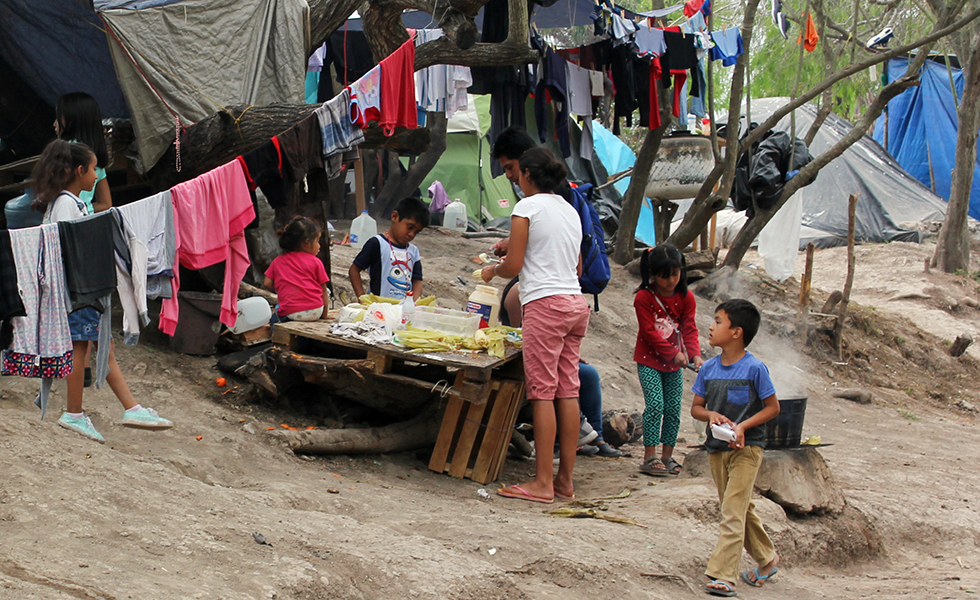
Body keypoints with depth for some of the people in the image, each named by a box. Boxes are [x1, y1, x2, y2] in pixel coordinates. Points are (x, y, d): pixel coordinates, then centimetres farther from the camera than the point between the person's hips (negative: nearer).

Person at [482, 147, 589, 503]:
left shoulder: (527, 207, -3)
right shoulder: (570, 210, 18)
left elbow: (513, 266, -7)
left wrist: (492, 270, 13)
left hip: (545, 303, -7)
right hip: (576, 303, 7)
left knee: (543, 392, -6)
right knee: (568, 390, 7)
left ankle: (543, 483, -7)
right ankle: (565, 480, 9)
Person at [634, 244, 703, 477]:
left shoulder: (686, 298, 0)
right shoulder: (643, 298, -12)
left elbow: (689, 329, -4)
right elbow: (650, 332, -16)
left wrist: (695, 354, -21)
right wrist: (673, 353, -21)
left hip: (674, 362, 4)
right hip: (649, 360, -4)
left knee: (674, 408, 3)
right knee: (655, 404, -14)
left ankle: (667, 456, 13)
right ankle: (650, 457, -9)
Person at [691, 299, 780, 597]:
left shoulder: (754, 368, -13)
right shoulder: (709, 368, 2)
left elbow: (773, 407, -7)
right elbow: (696, 407, 9)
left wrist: (743, 426, -19)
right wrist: (711, 415, -13)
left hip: (746, 448, -6)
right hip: (716, 448, 6)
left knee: (733, 511, -12)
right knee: (741, 508, 17)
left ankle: (722, 575, -15)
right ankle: (766, 558, 36)